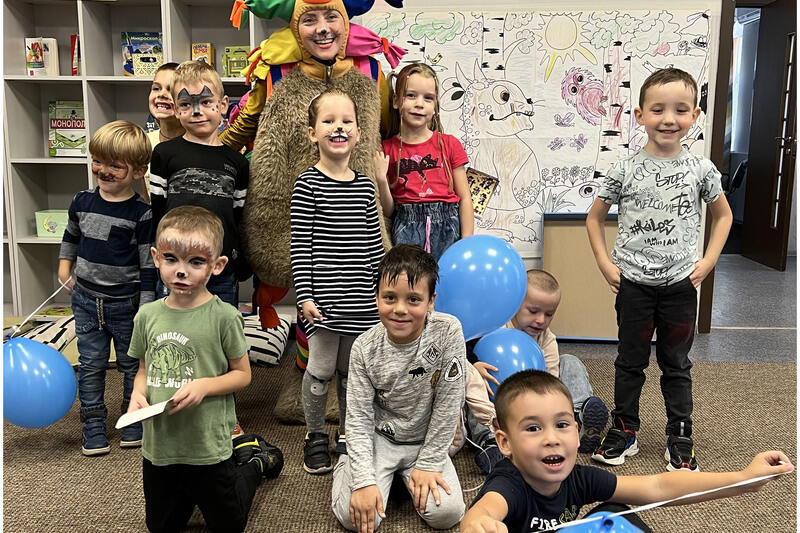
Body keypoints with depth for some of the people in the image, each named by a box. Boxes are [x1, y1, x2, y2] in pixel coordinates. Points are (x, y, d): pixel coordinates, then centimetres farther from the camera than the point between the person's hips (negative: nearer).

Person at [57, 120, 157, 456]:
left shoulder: (141, 213, -14)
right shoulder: (82, 202, -1)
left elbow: (148, 265, -11)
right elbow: (71, 237, 20)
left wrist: (145, 310, -12)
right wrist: (64, 268, 9)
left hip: (126, 302, -4)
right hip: (86, 298, 4)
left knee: (131, 364, 11)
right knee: (90, 365, 11)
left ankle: (134, 419, 29)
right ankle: (93, 426, 24)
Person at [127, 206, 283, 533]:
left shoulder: (223, 316, -17)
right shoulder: (148, 315, -4)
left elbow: (242, 374, -9)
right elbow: (144, 369, 8)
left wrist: (203, 386, -25)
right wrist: (137, 395, -12)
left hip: (207, 450, -4)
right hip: (158, 447, 4)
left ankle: (253, 459, 40)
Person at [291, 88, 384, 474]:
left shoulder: (365, 186, 9)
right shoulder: (308, 184, -6)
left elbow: (374, 243, 12)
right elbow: (300, 245, -8)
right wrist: (305, 294, -13)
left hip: (361, 299, 4)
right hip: (324, 298, -4)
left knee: (352, 370, 14)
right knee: (321, 370, 3)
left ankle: (348, 433, 32)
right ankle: (315, 437, 24)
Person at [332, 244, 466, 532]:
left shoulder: (448, 331, -22)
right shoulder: (365, 348, -18)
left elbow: (448, 402, -15)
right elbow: (359, 417, -13)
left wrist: (429, 463, -13)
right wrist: (364, 480, -23)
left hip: (426, 441, 1)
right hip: (379, 438, 0)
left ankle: (408, 474, 13)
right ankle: (347, 464, 16)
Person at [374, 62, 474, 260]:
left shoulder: (449, 144, 9)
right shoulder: (387, 149, 8)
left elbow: (465, 198, 7)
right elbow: (388, 211, 9)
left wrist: (467, 244, -3)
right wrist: (381, 181, -9)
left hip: (447, 226, 1)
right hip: (407, 226, -1)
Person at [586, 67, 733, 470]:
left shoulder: (700, 169, -3)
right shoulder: (625, 170, -6)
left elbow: (722, 215, 11)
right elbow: (595, 217, 5)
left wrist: (708, 262, 0)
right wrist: (605, 264, -3)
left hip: (681, 285, 1)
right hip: (634, 284, 0)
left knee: (677, 365, 13)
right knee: (630, 361, 12)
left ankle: (680, 438, 26)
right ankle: (624, 431, 26)